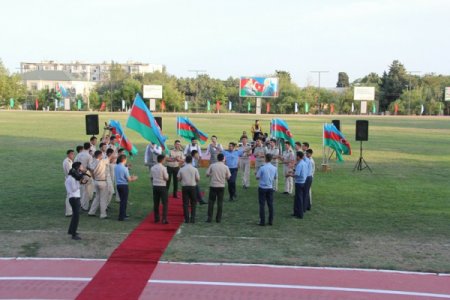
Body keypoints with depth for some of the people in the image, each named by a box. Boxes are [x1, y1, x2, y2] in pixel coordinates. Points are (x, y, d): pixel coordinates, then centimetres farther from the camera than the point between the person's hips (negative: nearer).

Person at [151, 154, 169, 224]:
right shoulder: (163, 168, -12)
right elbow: (166, 178, -10)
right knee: (165, 203, -1)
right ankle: (164, 219, -7)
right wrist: (167, 174, 9)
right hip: (162, 186, -5)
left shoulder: (153, 168, 5)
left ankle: (156, 218, 16)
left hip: (155, 186, 6)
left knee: (156, 203, 11)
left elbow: (151, 178, 11)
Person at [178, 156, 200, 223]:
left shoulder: (181, 169, -3)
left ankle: (186, 219, 3)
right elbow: (198, 179, -4)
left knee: (185, 203, 5)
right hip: (192, 187, -1)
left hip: (184, 187, 1)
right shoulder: (194, 169, -6)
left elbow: (179, 178, 2)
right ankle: (192, 218, 7)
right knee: (193, 203, 11)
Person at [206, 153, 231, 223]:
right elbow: (228, 177, 2)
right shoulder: (225, 167, -4)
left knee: (211, 202, 6)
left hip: (213, 186, 0)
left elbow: (207, 174, -2)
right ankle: (218, 218, 9)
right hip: (221, 186, 0)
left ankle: (209, 218, 4)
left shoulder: (212, 166, -5)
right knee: (220, 202, 7)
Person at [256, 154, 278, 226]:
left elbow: (257, 177, -9)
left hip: (262, 188, -4)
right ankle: (271, 221, 14)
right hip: (270, 188, 4)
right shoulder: (274, 168, -2)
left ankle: (262, 221, 3)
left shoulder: (262, 168, -16)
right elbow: (275, 177, 10)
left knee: (262, 205, 2)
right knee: (270, 204, 10)